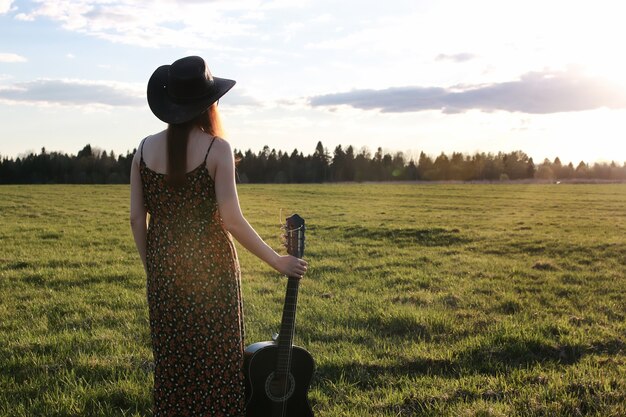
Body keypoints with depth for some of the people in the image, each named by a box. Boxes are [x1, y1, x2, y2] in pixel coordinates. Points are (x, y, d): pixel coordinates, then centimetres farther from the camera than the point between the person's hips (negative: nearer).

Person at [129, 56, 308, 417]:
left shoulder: (146, 148, 0)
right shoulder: (217, 148, -13)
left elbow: (137, 218, 2)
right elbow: (231, 220, -17)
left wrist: (152, 266, 14)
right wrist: (277, 260, -7)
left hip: (165, 268, 4)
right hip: (210, 267, -4)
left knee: (172, 361, 16)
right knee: (216, 361, 9)